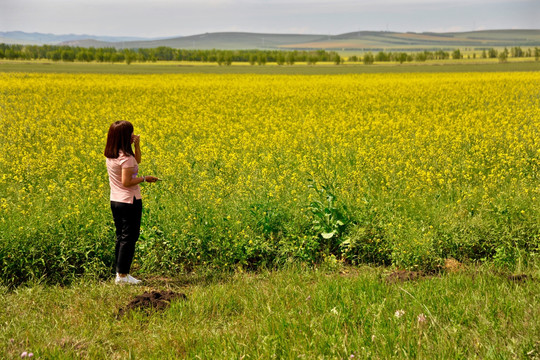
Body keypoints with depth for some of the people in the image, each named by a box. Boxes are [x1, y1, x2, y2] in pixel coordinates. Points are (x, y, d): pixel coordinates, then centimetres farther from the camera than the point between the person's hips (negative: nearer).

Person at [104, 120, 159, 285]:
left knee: (120, 237, 14)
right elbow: (126, 182, -23)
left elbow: (137, 162, 20)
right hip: (129, 202, -9)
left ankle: (119, 273, 19)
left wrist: (137, 145, 8)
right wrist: (144, 178, -13)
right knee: (129, 237, -1)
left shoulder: (110, 155, 9)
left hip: (115, 201, 9)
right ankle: (122, 275, 2)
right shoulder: (126, 157, -19)